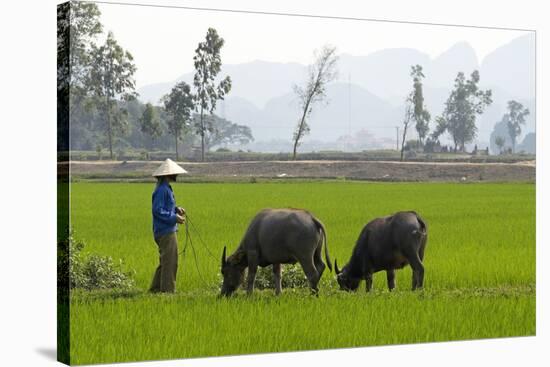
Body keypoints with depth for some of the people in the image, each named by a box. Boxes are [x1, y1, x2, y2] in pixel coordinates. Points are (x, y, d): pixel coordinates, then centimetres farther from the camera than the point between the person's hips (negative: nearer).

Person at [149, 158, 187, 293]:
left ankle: (156, 287, 22)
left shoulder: (166, 188, 15)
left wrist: (176, 209, 8)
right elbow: (158, 210, -21)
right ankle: (168, 289, -3)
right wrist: (174, 218, -20)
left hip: (168, 231, 11)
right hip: (166, 231, -11)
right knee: (170, 261, -7)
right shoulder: (162, 190, -16)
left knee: (165, 261, 16)